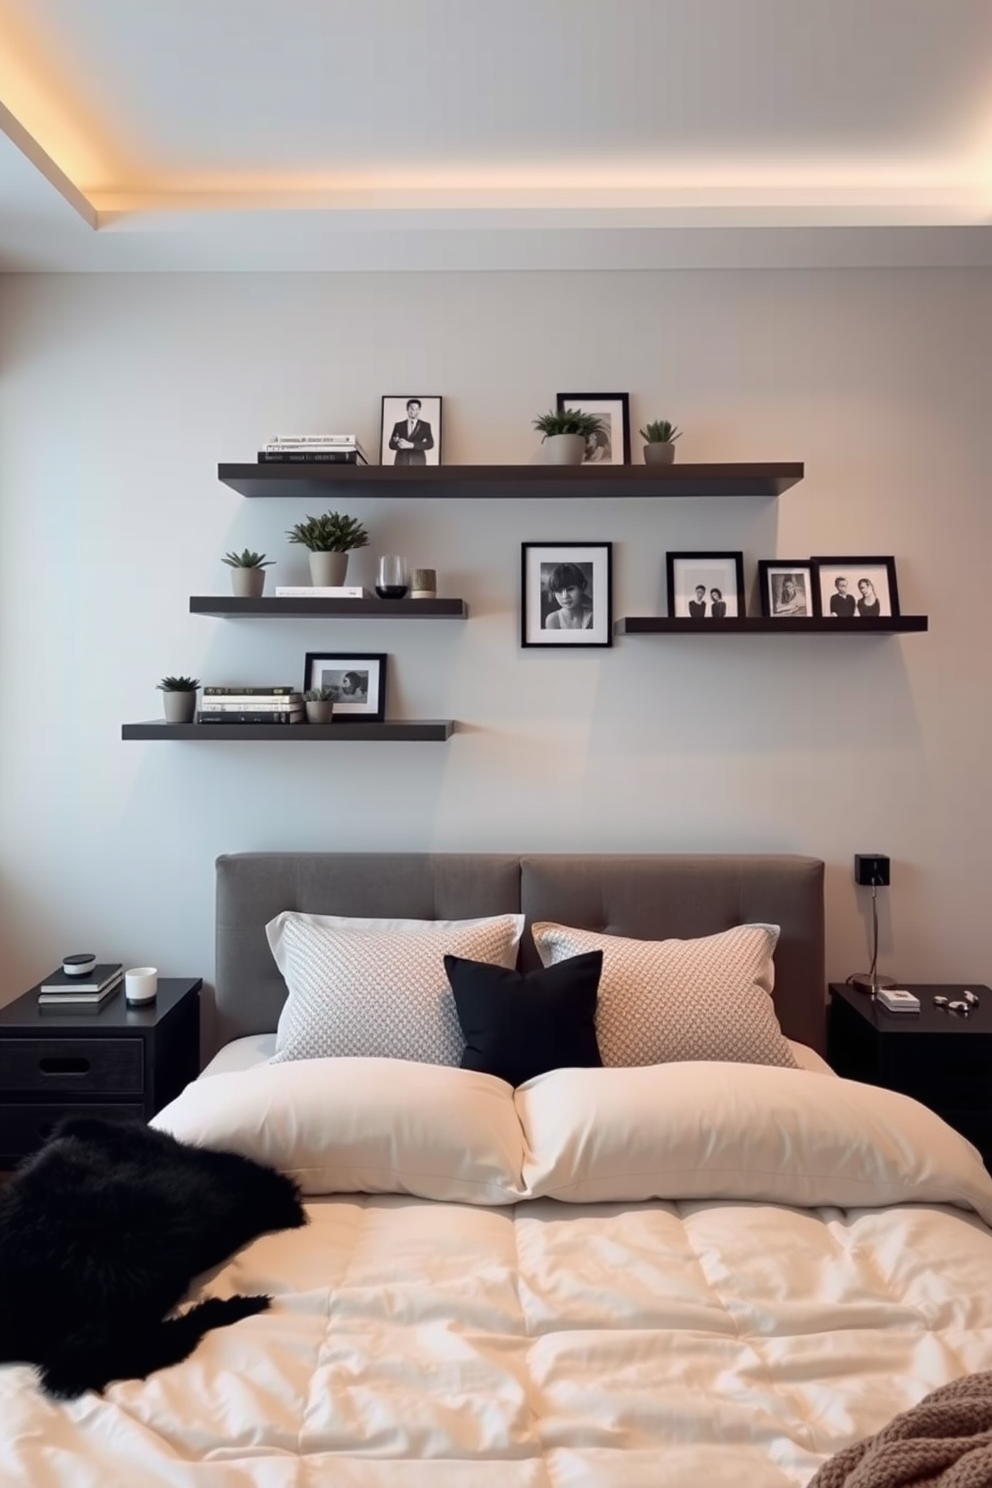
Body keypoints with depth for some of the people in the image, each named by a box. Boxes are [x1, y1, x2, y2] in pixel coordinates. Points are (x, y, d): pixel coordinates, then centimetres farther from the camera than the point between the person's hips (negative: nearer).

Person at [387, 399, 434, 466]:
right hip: (401, 462, 1)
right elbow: (391, 444, 7)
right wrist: (399, 444, -17)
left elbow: (430, 444, -7)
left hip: (418, 463, -1)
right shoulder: (398, 425, 11)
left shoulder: (425, 426, 7)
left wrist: (411, 445, -19)